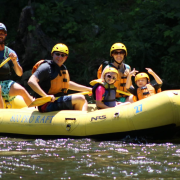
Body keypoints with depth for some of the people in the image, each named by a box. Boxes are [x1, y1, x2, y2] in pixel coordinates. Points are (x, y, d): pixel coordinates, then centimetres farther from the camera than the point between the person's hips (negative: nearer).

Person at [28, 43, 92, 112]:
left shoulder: (63, 68, 16)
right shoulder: (47, 67, -12)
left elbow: (68, 84, 35)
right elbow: (31, 82, -25)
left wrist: (87, 89, 32)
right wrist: (46, 96, -31)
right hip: (47, 105, -10)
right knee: (80, 98, -16)